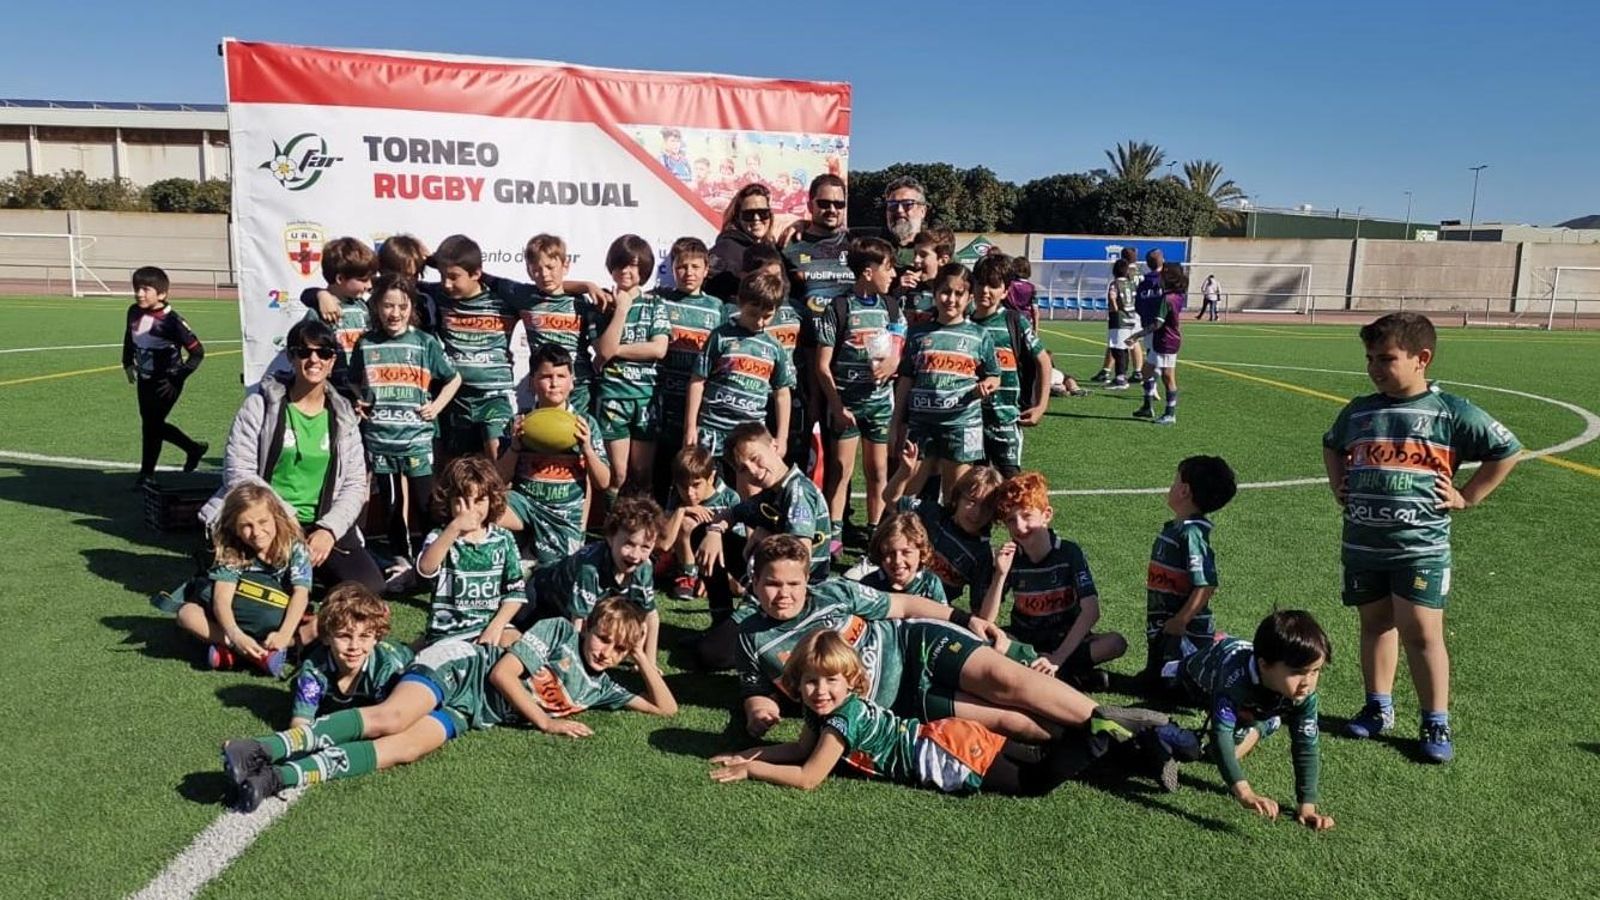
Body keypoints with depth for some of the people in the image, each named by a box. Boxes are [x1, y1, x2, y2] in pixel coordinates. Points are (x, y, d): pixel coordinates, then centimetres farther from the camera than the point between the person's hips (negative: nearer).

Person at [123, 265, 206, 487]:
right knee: (154, 425, 14)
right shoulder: (134, 312, -1)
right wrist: (128, 364, 17)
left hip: (166, 384, -7)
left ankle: (147, 473, 14)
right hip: (144, 380, 7)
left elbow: (197, 351, -19)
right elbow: (129, 338, 21)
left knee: (151, 425, -2)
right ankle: (194, 448, 34)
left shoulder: (171, 320, -22)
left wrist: (178, 377, -18)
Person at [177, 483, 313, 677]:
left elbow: (301, 593, -25)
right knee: (186, 614, -20)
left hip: (283, 619, -2)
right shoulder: (231, 553, -12)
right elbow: (222, 598, -24)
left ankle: (231, 650, -32)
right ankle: (258, 654, -32)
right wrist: (236, 636, -42)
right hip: (241, 618, 2)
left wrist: (284, 635, -41)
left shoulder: (295, 547, -14)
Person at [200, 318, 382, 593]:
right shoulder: (261, 404, 0)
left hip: (322, 525, 3)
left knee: (368, 587, -16)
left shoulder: (343, 416, 9)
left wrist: (329, 530, -12)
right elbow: (238, 473, -7)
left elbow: (355, 484, 4)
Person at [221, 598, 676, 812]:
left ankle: (275, 778, -36)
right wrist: (547, 722, -13)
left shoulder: (599, 688, 11)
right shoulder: (559, 630, -5)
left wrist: (642, 656, 3)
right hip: (460, 665, -3)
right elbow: (502, 673, -12)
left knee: (404, 748, -26)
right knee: (390, 717, -33)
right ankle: (263, 748, -36)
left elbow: (666, 707, 13)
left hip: (468, 714, 3)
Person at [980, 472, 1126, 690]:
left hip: (1067, 640, -1)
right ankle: (1070, 673, -23)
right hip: (1024, 641, 2)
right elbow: (985, 621, -13)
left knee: (1116, 643, -28)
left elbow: (1091, 611, -21)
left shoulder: (1069, 553, -12)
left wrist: (1058, 657, -28)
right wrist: (1000, 575, -26)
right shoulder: (1008, 558, -7)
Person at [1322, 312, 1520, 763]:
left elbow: (1508, 451, 4)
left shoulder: (1451, 412, -5)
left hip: (1420, 545, -4)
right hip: (1362, 544, 4)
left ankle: (1436, 724, 11)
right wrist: (1339, 488, 15)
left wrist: (1466, 497, 0)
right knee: (1375, 624, 14)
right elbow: (1331, 447, 28)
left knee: (1421, 632, -3)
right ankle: (1378, 708, 27)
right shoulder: (1358, 411, 7)